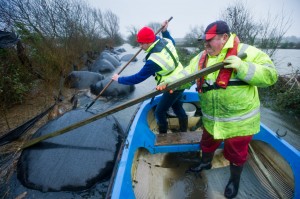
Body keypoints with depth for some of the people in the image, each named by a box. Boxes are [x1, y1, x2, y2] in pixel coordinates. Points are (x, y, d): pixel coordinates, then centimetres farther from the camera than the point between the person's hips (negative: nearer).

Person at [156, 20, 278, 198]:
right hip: (211, 119, 5)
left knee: (236, 153, 17)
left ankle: (235, 180, 46)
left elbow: (270, 75, -18)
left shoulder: (246, 52, -17)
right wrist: (171, 81, -21)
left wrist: (242, 67, -32)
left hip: (240, 120, -4)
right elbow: (187, 73, -2)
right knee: (207, 143, 27)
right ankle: (206, 163, 58)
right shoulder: (202, 57, 0)